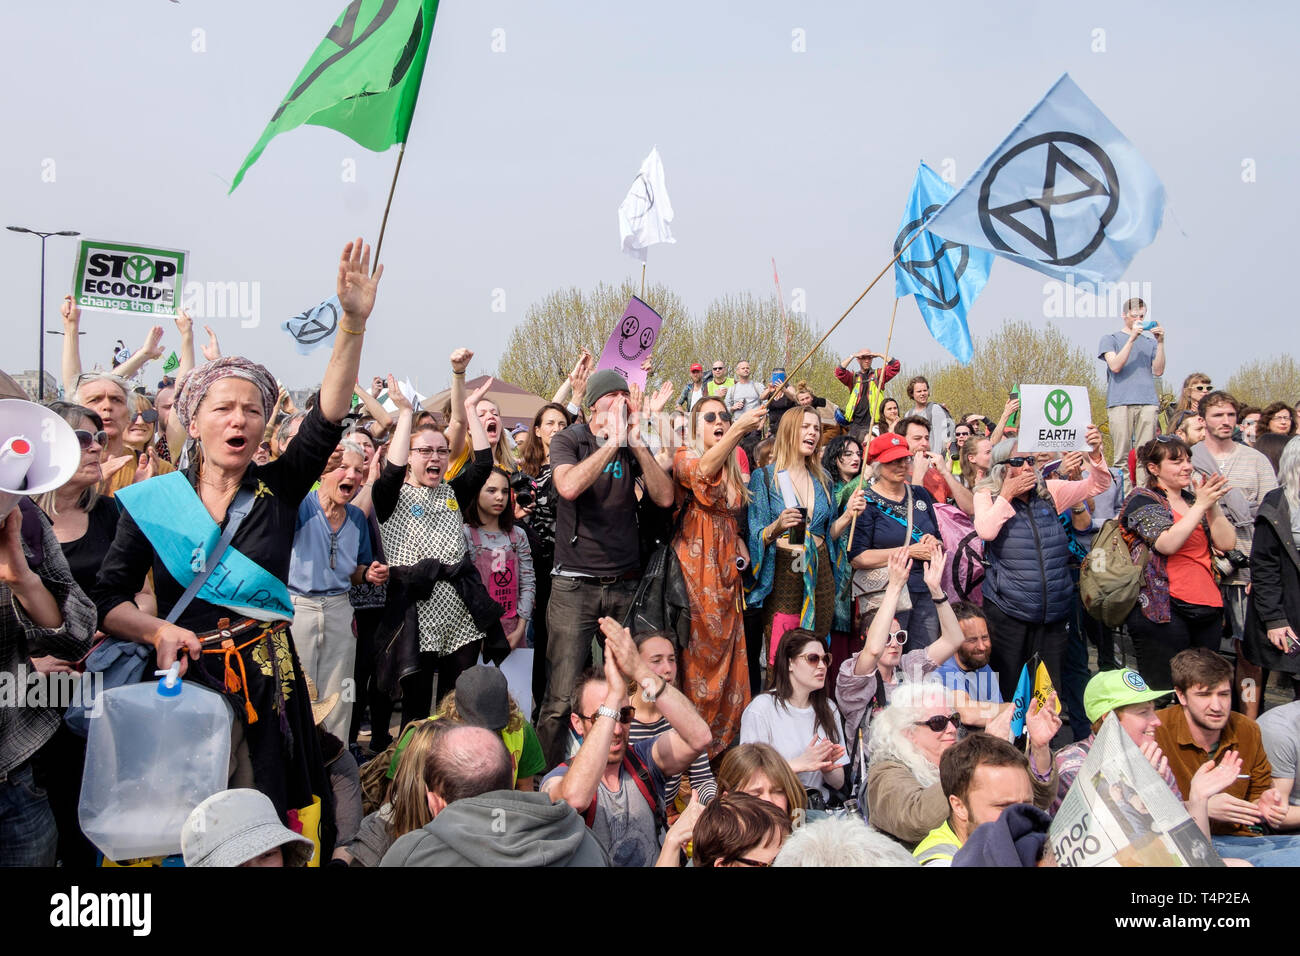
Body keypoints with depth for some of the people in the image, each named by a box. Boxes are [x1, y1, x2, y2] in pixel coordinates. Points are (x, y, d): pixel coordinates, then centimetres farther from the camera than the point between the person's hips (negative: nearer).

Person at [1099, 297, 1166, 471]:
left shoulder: (1150, 342, 22)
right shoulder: (1110, 339, 14)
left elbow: (1158, 371, 9)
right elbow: (1115, 366, -3)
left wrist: (1160, 342, -1)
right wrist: (1132, 339, -7)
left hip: (1147, 402, 3)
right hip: (1120, 402, -3)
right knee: (1122, 455, -8)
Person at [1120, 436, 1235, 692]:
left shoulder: (1192, 499, 17)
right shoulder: (1143, 500, -2)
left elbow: (1226, 542, 7)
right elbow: (1167, 544, -18)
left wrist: (1212, 505, -5)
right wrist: (1200, 505, -16)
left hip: (1207, 610, 7)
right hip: (1163, 612, -7)